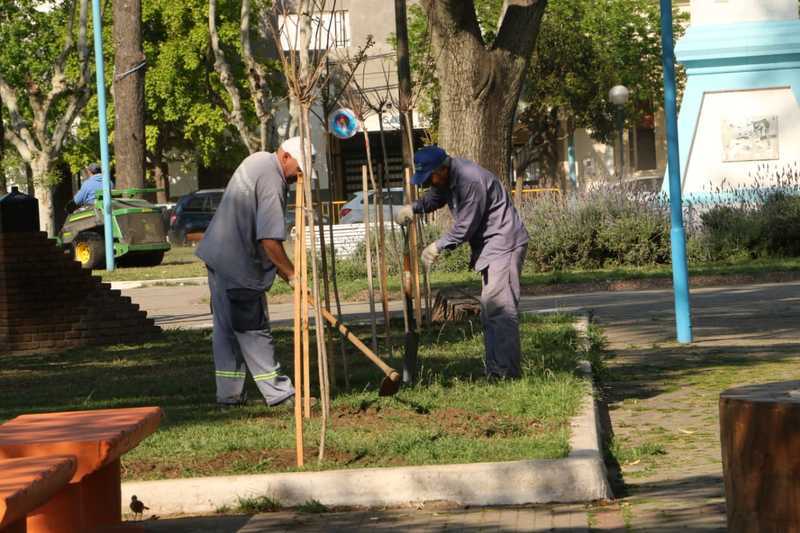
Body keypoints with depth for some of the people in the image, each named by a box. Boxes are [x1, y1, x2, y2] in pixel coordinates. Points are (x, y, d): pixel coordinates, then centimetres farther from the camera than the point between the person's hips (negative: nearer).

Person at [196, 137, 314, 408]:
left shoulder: (258, 160, 12)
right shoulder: (272, 182, -19)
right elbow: (270, 239, -24)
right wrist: (291, 274, -15)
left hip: (218, 255, 10)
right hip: (238, 264, -10)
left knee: (226, 328, 12)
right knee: (254, 329, -6)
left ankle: (229, 393, 17)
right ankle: (279, 393, -1)